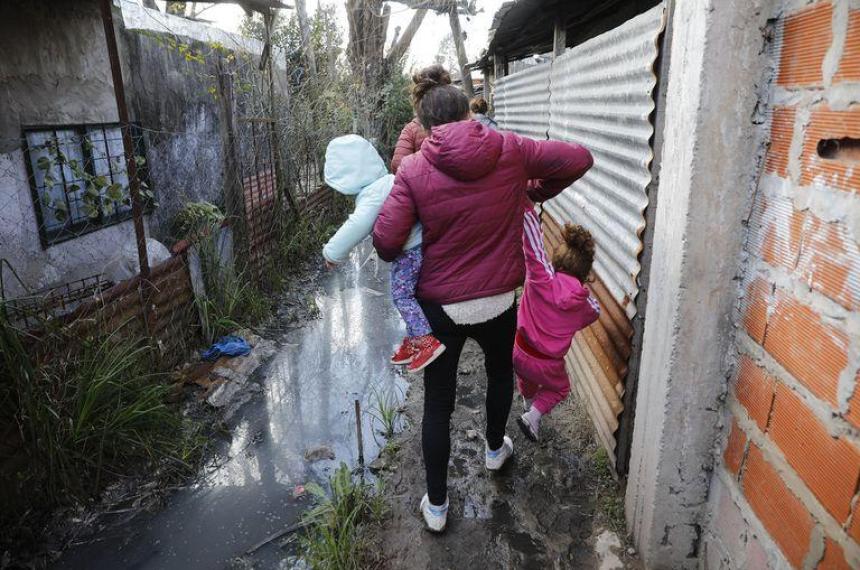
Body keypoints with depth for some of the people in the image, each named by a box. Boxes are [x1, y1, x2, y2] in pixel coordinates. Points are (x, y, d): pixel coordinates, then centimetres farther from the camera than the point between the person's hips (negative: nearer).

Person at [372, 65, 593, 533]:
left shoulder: (413, 169, -13)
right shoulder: (509, 150, -8)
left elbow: (385, 242, -18)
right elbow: (578, 159, -1)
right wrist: (536, 192, 12)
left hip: (440, 305, -1)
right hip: (499, 301, 2)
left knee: (438, 402, 14)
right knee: (500, 371, 31)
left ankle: (436, 504, 27)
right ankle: (495, 448, 55)